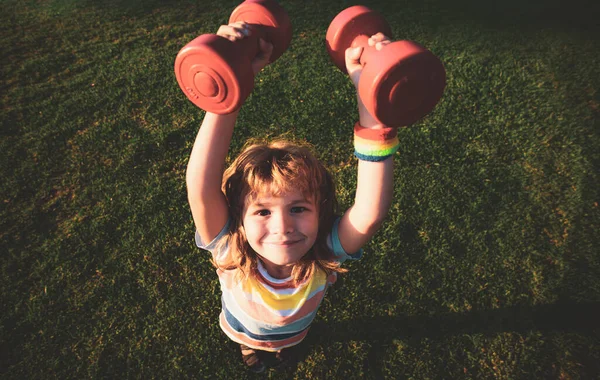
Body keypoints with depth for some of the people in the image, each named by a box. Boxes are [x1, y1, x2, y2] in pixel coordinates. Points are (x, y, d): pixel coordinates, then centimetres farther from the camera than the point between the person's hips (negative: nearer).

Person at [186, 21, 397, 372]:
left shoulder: (324, 254, -44)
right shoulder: (230, 252, -45)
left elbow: (371, 212, -65)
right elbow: (201, 186, -64)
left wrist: (370, 94, -73)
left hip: (295, 333, 1)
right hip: (243, 329, -1)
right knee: (250, 344, 35)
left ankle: (285, 347, 72)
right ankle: (251, 349, 71)